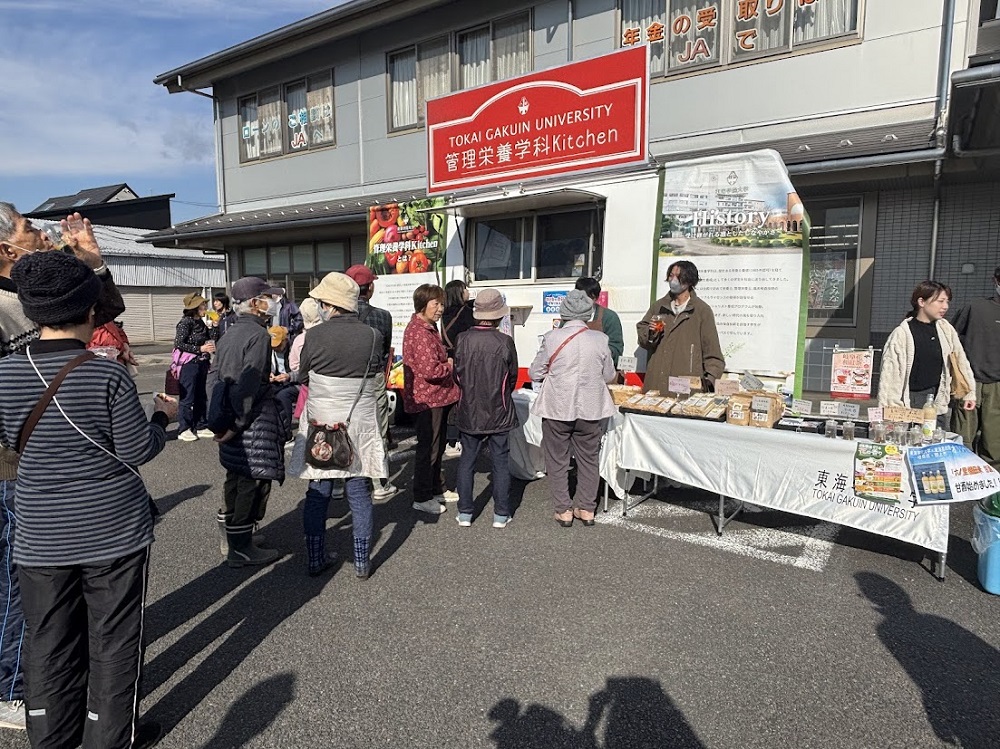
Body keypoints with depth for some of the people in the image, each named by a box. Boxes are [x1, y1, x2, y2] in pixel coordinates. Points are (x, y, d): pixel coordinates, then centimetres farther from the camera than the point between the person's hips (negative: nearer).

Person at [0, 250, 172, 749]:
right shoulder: (108, 375, -18)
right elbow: (138, 451, -12)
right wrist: (162, 416, 4)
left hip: (41, 535, 4)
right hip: (114, 530, -4)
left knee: (49, 639, 19)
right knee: (112, 640, 12)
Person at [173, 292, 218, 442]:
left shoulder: (201, 322, 10)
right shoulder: (185, 322, -11)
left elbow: (211, 340, 12)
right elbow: (179, 344, -15)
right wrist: (200, 349, -17)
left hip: (202, 363, 8)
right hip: (188, 363, -8)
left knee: (201, 397, 12)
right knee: (188, 397, -3)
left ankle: (200, 427, 20)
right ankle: (184, 430, 4)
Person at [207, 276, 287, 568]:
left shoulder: (229, 334, 12)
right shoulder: (259, 335, -15)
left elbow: (214, 375, 15)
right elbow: (249, 385, -21)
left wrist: (221, 418, 15)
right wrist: (237, 425, -16)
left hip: (230, 420, 9)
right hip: (253, 422, -9)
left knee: (236, 477, 19)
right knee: (253, 481, 0)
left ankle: (229, 535, 32)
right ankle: (241, 548, 8)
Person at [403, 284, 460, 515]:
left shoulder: (428, 327, 14)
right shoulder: (419, 332, -20)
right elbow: (430, 371, -26)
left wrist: (447, 362, 5)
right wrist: (451, 365, -9)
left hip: (437, 397, 11)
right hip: (427, 400, -11)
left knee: (437, 446, 20)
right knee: (428, 448, 0)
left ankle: (436, 489, 34)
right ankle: (422, 498, 13)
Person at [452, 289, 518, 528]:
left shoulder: (464, 339, -9)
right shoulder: (505, 342, -13)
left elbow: (458, 375, -1)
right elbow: (512, 377, -1)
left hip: (469, 412, 2)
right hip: (499, 413, -1)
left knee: (467, 462, 13)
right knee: (501, 462, 10)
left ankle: (465, 513, 19)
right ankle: (501, 514, 17)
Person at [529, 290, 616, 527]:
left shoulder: (552, 338, -10)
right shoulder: (600, 339, -5)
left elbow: (534, 374, -3)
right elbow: (609, 376, 4)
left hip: (557, 409, -2)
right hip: (591, 409, 2)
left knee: (557, 461, 12)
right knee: (589, 459, 17)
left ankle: (564, 511, 18)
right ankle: (586, 509, 25)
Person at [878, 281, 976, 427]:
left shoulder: (946, 329, 6)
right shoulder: (902, 333, -9)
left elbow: (961, 361, 16)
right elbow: (889, 372, -10)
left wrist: (969, 393, 14)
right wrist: (889, 409, -12)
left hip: (937, 401, 5)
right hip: (910, 401, -5)